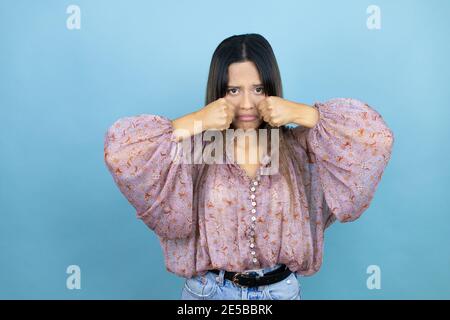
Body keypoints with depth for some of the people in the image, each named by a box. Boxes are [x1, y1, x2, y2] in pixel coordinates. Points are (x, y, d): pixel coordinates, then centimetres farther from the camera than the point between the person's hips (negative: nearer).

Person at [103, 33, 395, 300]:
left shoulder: (298, 146, -7)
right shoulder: (194, 147, -12)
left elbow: (376, 136, -12)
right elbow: (119, 149, -20)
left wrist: (302, 113, -18)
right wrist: (194, 122, -22)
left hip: (280, 288, 2)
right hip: (207, 290, -1)